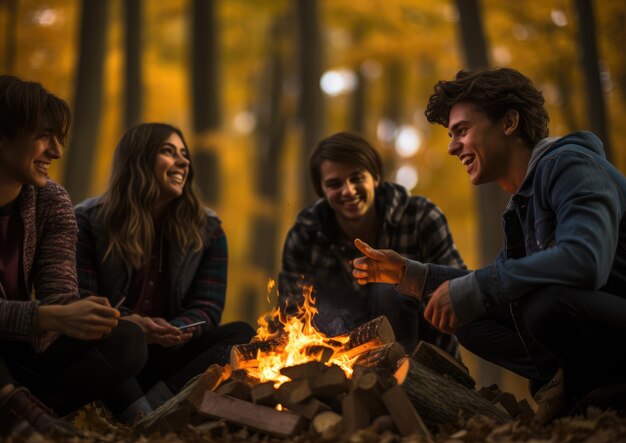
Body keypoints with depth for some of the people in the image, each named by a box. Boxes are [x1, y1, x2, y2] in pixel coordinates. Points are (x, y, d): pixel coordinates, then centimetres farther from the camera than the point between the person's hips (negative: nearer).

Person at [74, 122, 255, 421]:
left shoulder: (206, 229, 6)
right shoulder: (88, 220, -1)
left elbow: (207, 308, -1)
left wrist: (176, 331, -25)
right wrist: (125, 324, -30)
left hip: (168, 357, 3)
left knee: (242, 334, -22)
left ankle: (155, 403, -40)